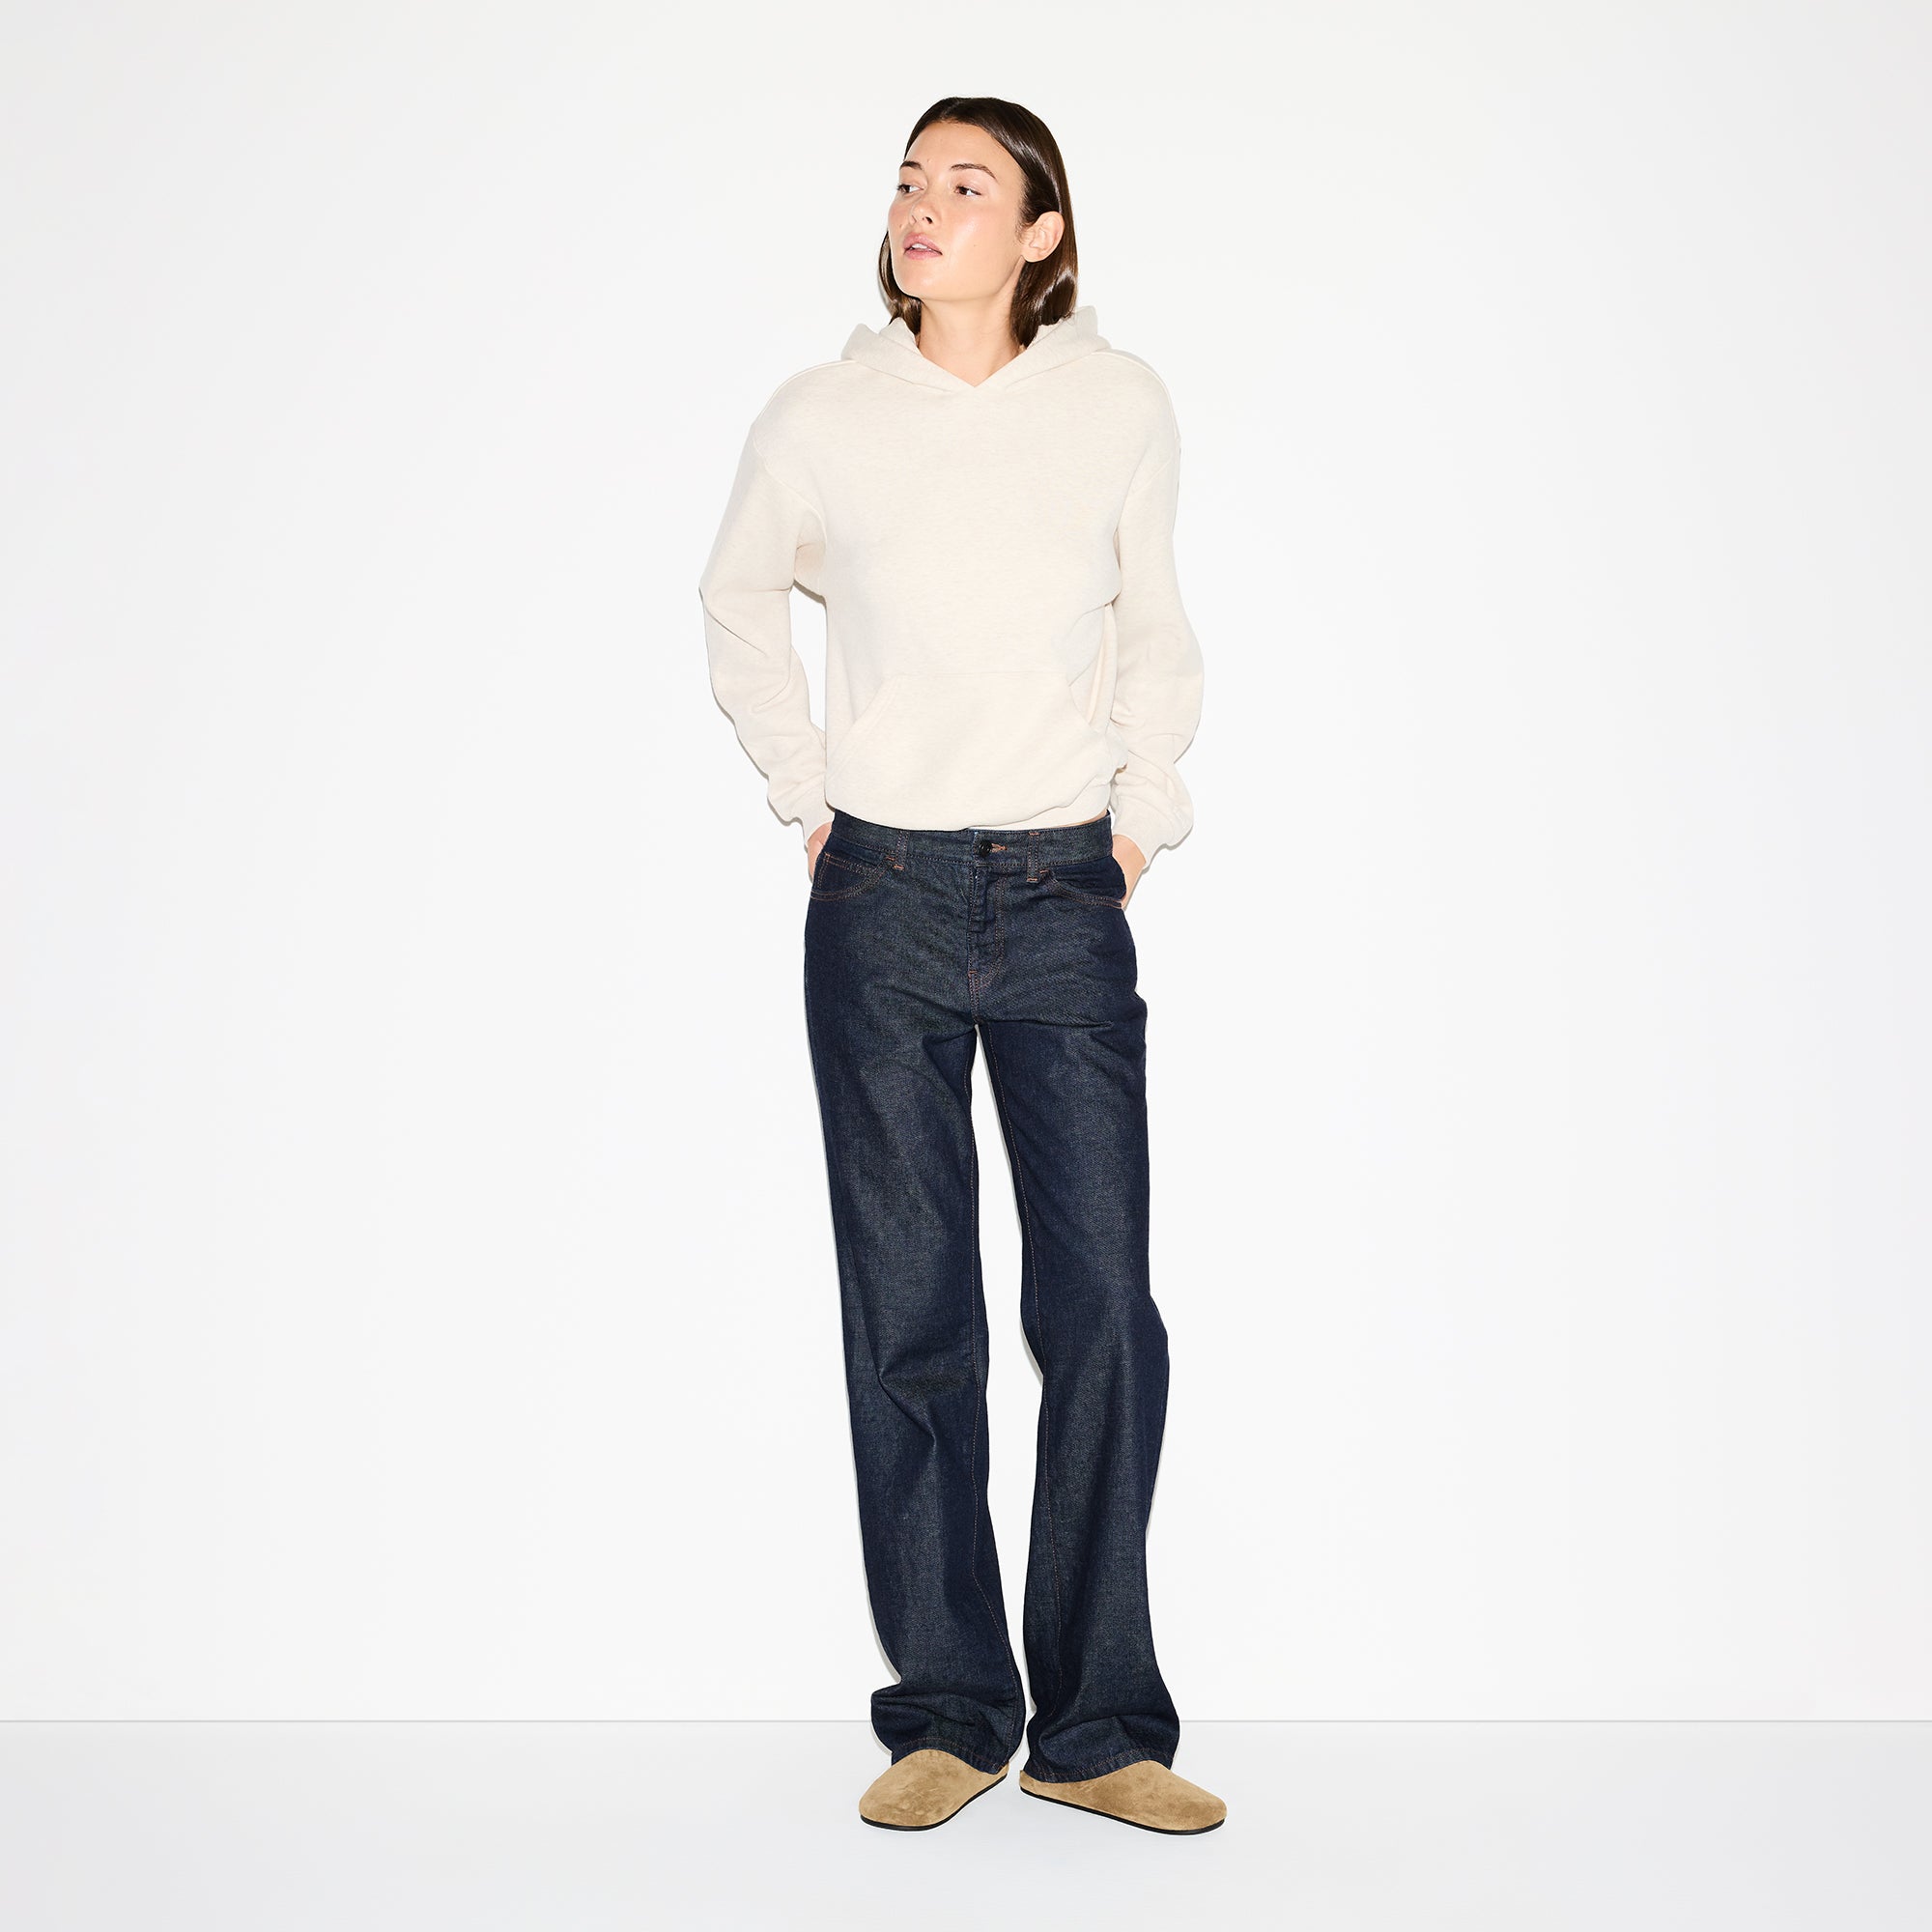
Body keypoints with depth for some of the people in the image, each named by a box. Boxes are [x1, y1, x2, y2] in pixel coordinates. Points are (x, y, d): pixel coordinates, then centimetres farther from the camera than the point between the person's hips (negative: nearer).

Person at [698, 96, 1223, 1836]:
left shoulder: (1121, 406, 1)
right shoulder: (820, 420, 0)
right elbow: (739, 608, 18)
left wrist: (1143, 819, 9)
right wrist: (804, 797, 10)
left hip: (1067, 905, 0)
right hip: (884, 903, 0)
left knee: (1105, 1314, -2)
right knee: (911, 1321, 4)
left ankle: (1098, 1725, 13)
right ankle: (948, 1713, 18)